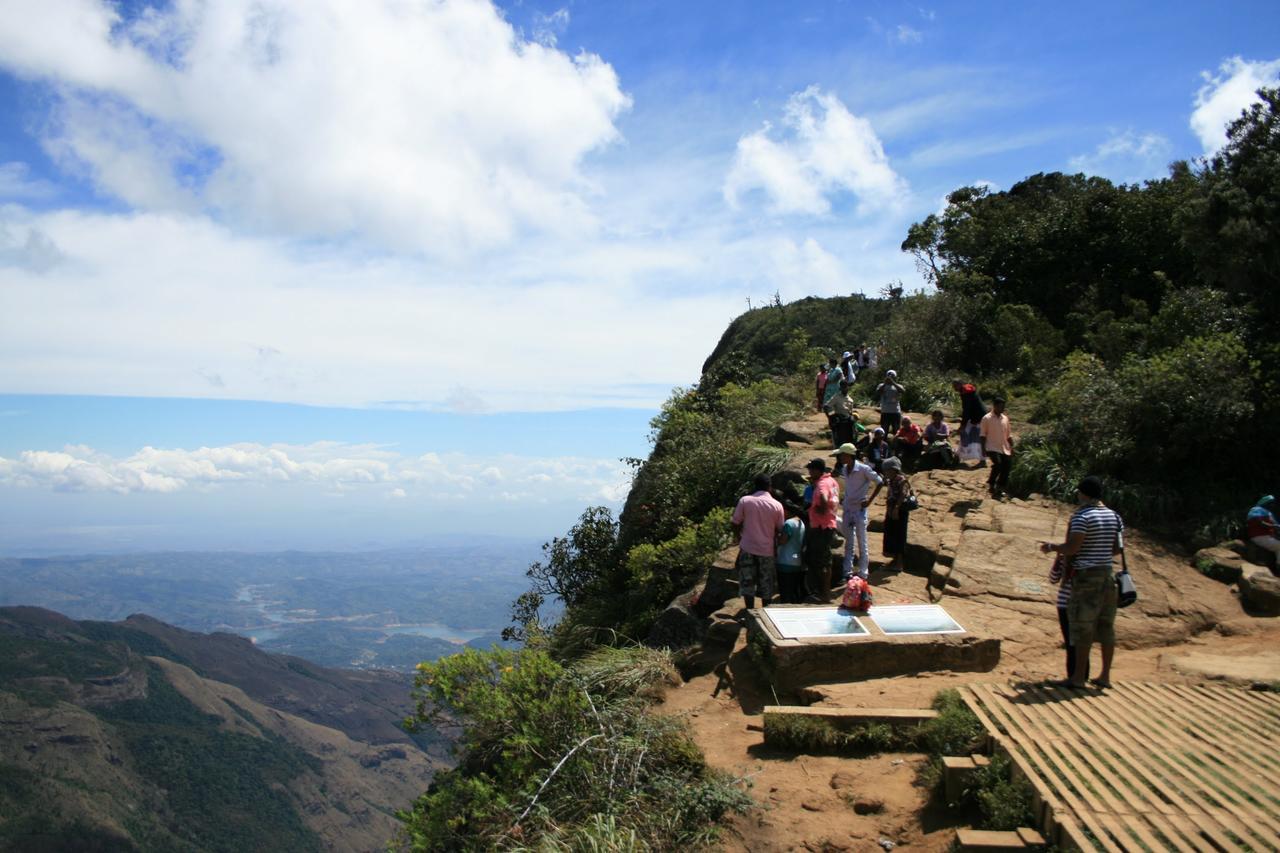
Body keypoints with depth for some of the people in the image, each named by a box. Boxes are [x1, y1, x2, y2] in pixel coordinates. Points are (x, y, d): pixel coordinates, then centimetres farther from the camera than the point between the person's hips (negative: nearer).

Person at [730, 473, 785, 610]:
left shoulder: (744, 500, -6)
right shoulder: (777, 505, -4)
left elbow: (735, 524, -3)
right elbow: (779, 529, 3)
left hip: (748, 548, -1)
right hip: (767, 549, 1)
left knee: (747, 582, 9)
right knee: (766, 583, 12)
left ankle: (750, 611, 9)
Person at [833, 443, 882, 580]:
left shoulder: (863, 469, -15)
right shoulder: (845, 469, 5)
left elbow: (880, 482, -10)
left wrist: (869, 501, -11)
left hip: (859, 509, -7)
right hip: (847, 509, 7)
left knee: (861, 544, 1)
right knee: (848, 543, 12)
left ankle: (863, 574, 8)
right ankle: (847, 572, 18)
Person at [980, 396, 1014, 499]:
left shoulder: (1005, 418, 13)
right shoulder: (987, 418, -3)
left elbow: (1008, 435, 19)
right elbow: (982, 435, -4)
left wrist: (1012, 447, 12)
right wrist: (983, 449, -10)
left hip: (1005, 449, 6)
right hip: (993, 448, -6)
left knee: (1007, 466, 0)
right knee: (998, 464, -24)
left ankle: (999, 489, 13)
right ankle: (991, 485, -4)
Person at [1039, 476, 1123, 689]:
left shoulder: (1082, 516, -14)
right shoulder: (1114, 516, 9)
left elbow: (1072, 547, -19)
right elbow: (1118, 548, 13)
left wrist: (1051, 547, -3)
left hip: (1086, 576, -7)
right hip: (1107, 574, 7)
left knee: (1083, 628, -2)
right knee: (1106, 626, 11)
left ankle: (1078, 677, 2)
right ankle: (1105, 675, 17)